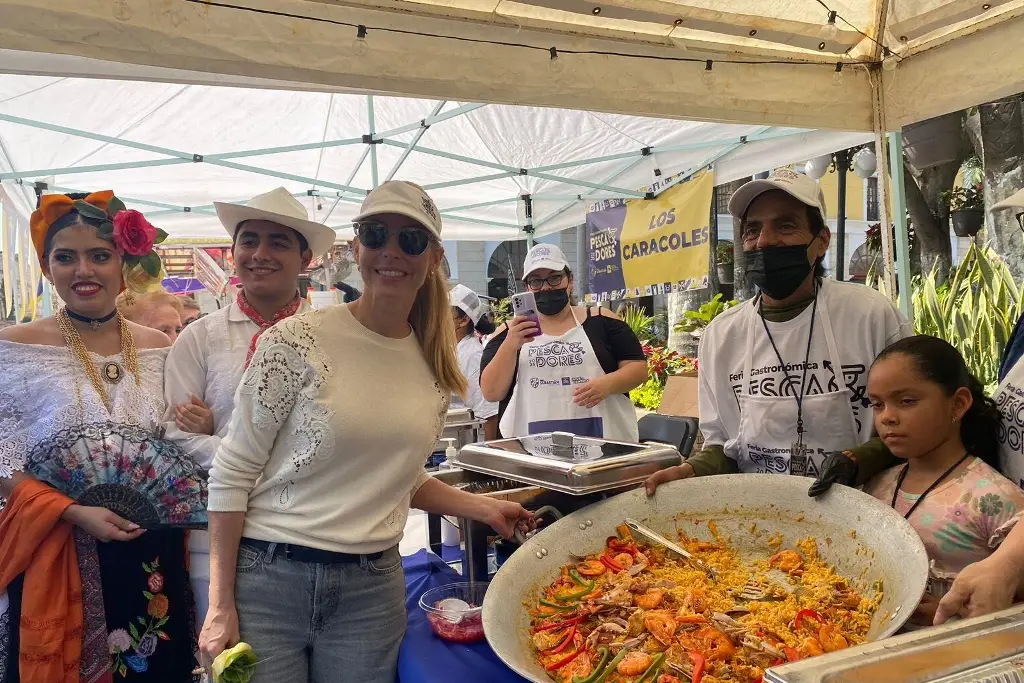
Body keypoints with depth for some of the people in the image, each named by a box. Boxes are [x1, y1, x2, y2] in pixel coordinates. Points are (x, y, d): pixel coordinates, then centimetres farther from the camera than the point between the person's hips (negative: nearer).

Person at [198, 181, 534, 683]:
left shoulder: (436, 369, 3)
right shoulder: (296, 342, -12)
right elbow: (231, 475, -9)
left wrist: (483, 507, 8)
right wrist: (221, 607, -10)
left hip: (373, 590, 4)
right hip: (267, 578, -4)